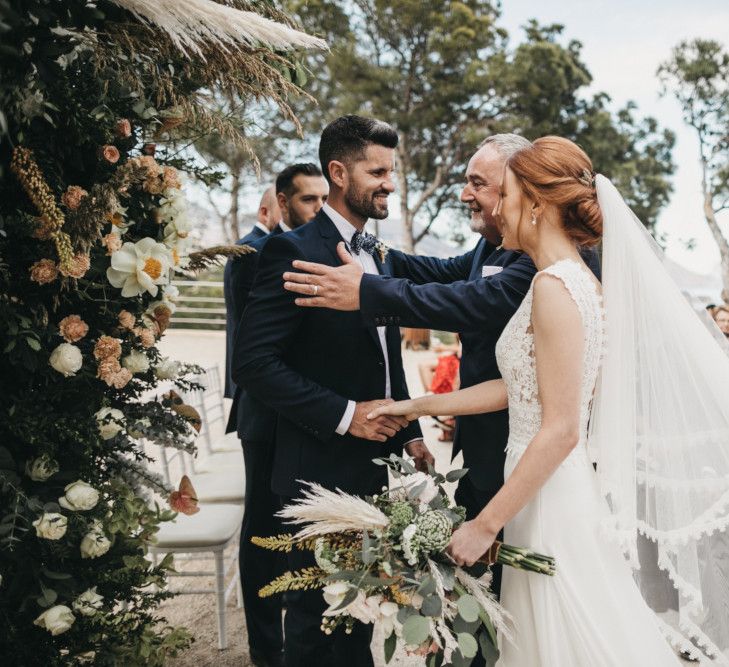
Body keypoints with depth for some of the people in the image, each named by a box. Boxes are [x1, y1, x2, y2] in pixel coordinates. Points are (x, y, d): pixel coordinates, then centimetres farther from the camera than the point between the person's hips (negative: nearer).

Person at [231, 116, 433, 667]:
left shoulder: (373, 255, 12)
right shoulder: (294, 251, -14)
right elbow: (254, 362, -21)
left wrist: (410, 433, 13)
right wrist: (345, 415, -21)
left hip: (375, 464, 8)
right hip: (322, 470, -7)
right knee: (317, 613, 7)